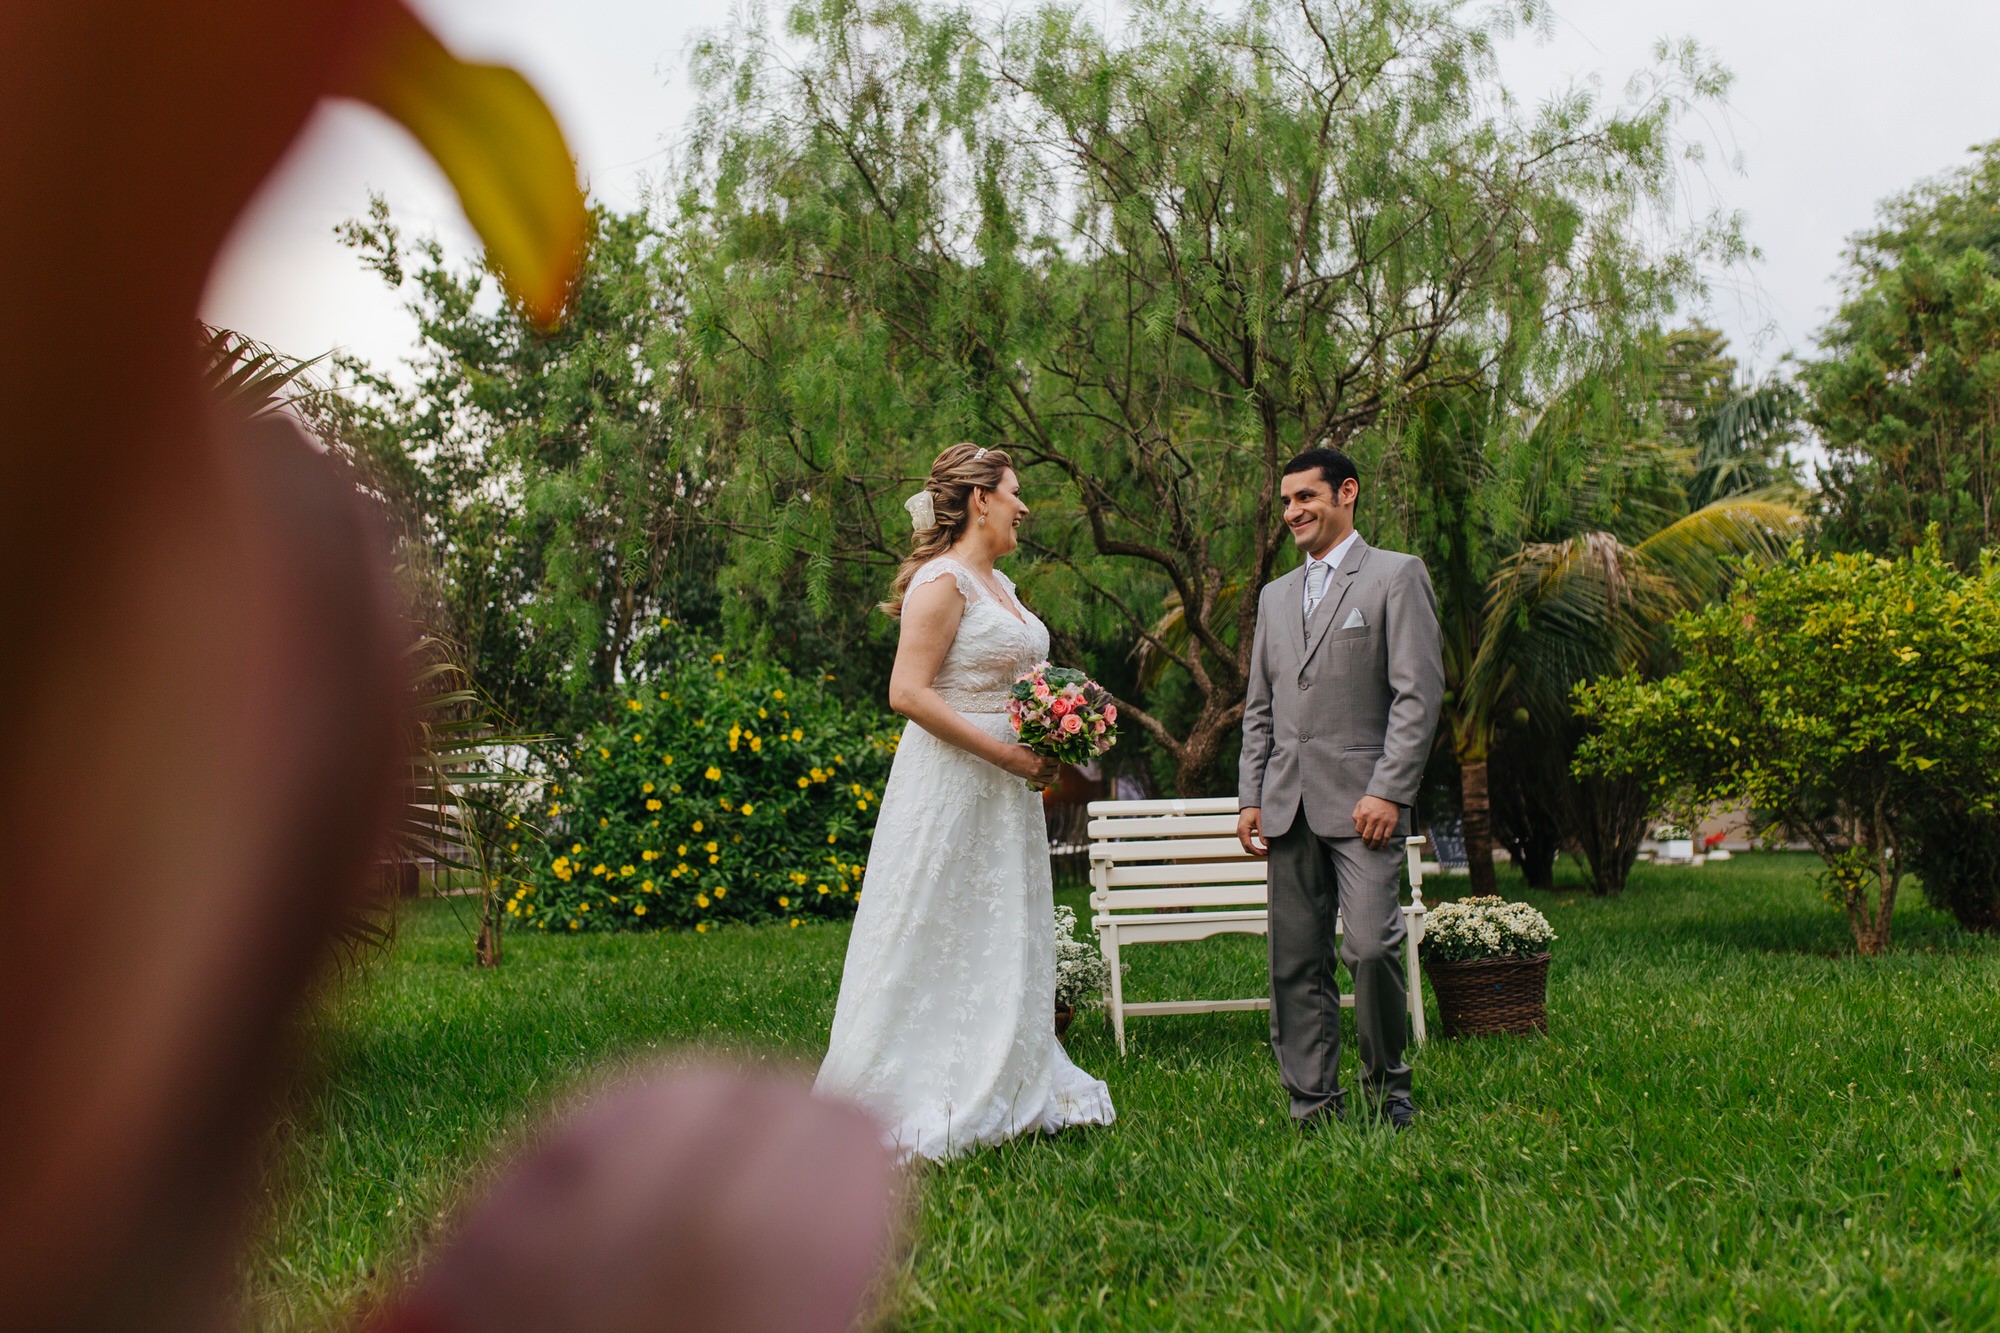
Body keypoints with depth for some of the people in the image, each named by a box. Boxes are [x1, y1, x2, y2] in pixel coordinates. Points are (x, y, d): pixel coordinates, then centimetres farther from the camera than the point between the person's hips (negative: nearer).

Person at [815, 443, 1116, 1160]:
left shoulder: (1000, 584, 15)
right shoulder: (943, 580, -12)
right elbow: (908, 692, -20)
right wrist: (1005, 753, -20)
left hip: (1006, 791, 9)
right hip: (949, 781, -9)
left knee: (1002, 944, 12)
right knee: (936, 943, -4)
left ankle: (1001, 1092, 21)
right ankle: (915, 1103, 2)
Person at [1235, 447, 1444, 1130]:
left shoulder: (1397, 575, 2)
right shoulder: (1276, 595, 21)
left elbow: (1419, 693, -6)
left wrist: (1389, 791, -14)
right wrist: (1250, 798, 10)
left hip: (1362, 799, -6)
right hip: (1288, 808, 6)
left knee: (1372, 946, -14)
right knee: (1296, 964, 4)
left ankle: (1387, 1083, 5)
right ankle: (1314, 1103, 10)